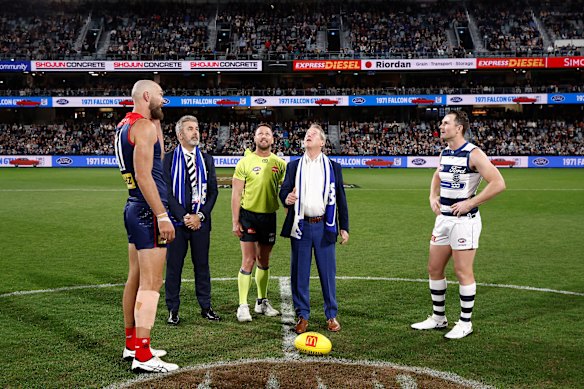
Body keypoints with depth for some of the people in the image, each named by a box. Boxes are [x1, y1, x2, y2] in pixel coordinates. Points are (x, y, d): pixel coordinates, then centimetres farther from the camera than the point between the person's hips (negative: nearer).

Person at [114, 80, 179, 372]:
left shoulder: (124, 125, 16)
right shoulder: (144, 126, -14)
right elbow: (143, 176, -22)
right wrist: (162, 216, -22)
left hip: (134, 209, 10)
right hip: (148, 211, -10)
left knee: (135, 279, 15)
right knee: (151, 284, -7)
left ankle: (132, 344, 25)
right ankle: (143, 357, -4)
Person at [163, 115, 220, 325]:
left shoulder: (207, 159, 9)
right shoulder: (168, 159, -1)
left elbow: (213, 191, 5)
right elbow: (167, 191, -6)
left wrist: (200, 215, -7)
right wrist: (184, 217, -13)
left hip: (201, 220, 3)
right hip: (177, 220, -2)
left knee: (202, 265, 9)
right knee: (173, 266, 4)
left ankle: (206, 307, 20)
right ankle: (173, 310, 14)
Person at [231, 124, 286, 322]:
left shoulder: (279, 163, 5)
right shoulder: (245, 162, -4)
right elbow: (236, 193, -4)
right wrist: (235, 221, -9)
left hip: (269, 215, 4)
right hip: (249, 215, -3)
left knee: (264, 261, 14)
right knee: (248, 261, -5)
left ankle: (262, 302, 27)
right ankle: (243, 306, 1)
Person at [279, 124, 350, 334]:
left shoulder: (333, 167, 8)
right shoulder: (294, 166, 10)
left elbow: (340, 198, 8)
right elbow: (284, 190, 7)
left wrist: (344, 227, 5)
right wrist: (286, 199, -17)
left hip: (324, 227, -1)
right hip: (300, 227, 1)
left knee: (328, 273, 4)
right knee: (299, 273, 4)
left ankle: (331, 315, 17)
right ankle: (302, 315, 16)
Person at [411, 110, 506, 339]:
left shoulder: (473, 154, -14)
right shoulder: (444, 153, 10)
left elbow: (498, 183, -20)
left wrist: (470, 203, -20)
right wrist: (433, 197, 11)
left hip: (464, 220, -8)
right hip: (443, 218, 8)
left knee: (463, 272, -1)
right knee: (434, 268, 11)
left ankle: (465, 323, 13)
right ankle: (438, 318, 25)